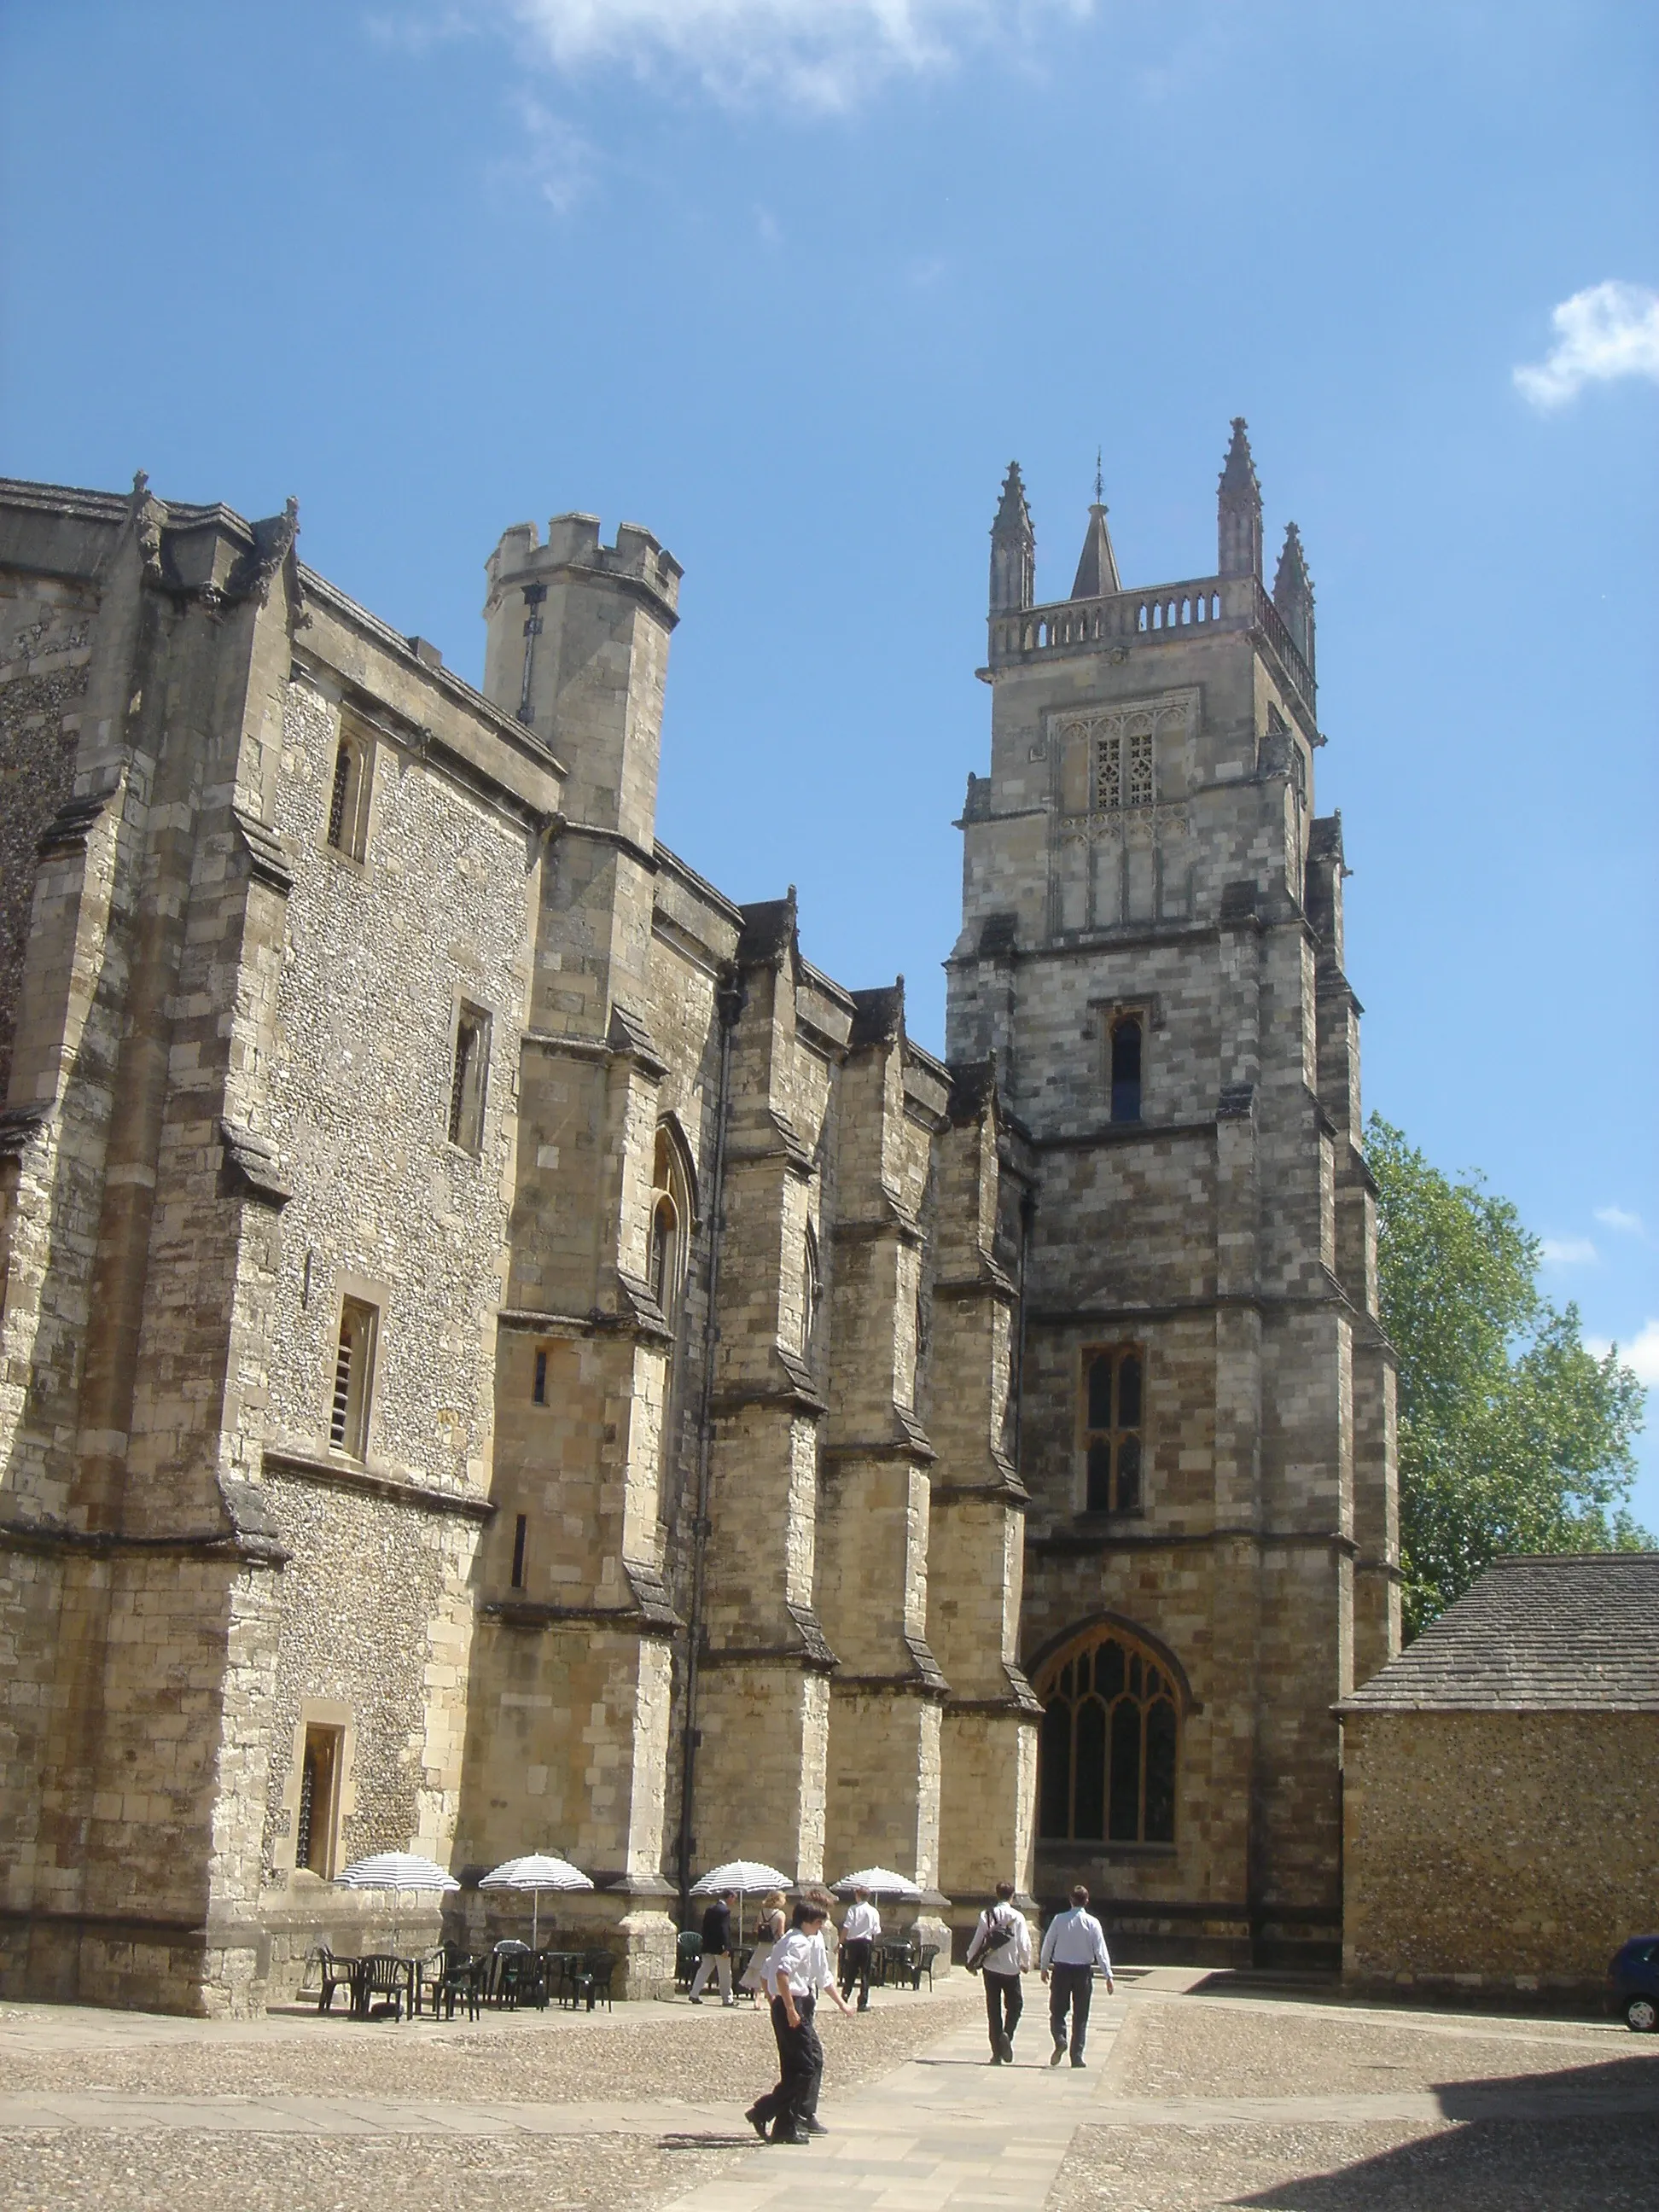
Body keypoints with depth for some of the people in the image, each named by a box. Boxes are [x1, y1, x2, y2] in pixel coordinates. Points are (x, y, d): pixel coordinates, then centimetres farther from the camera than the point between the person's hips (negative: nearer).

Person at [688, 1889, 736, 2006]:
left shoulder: (710, 1909, 9)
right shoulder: (725, 1910, -16)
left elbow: (705, 1927, 13)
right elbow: (724, 1930, -21)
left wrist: (705, 1944, 18)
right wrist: (726, 1948, -20)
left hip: (708, 1947, 7)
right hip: (720, 1948, -7)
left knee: (703, 1970, 11)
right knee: (725, 1974, 3)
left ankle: (694, 1994, 7)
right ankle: (727, 1999, 9)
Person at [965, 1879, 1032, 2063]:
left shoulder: (986, 1915, -2)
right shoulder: (1017, 1917, -7)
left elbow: (977, 1940, -2)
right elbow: (1024, 1944, -7)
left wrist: (971, 1961, 13)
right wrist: (1026, 1963, 10)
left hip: (991, 1968, 2)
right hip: (1011, 1968, -2)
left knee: (993, 2009, 7)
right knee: (1015, 2005, 14)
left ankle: (997, 2053, 5)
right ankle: (1007, 2034, -13)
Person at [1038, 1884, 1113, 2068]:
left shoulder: (1059, 1919, -3)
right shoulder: (1092, 1922, -5)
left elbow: (1048, 1944, 2)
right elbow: (1101, 1951, -7)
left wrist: (1045, 1967, 15)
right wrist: (1108, 1976, -4)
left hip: (1061, 1969, 0)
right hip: (1083, 1971, 0)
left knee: (1057, 2010, 10)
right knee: (1080, 2015, 9)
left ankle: (1059, 2040, -16)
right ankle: (1077, 2056, 8)